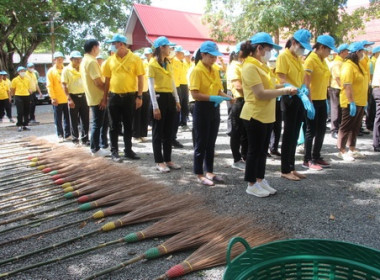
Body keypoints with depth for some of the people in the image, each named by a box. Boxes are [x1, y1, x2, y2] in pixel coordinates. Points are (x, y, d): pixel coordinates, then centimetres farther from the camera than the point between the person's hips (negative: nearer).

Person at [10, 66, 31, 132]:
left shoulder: (27, 80, 10)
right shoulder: (15, 80, -1)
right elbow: (12, 89, 3)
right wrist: (13, 95, 3)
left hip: (26, 96, 4)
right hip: (19, 97, -4)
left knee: (26, 112, 7)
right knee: (20, 112, -5)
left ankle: (25, 125, 16)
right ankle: (20, 126, 2)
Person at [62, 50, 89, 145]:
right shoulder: (66, 70, -3)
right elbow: (64, 85, -7)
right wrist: (69, 99, -15)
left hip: (83, 96, 4)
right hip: (73, 97, -4)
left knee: (85, 119, 3)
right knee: (74, 120, 5)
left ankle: (85, 139, 11)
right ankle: (75, 138, 17)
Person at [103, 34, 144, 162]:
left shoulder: (135, 59, -3)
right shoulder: (110, 60, 5)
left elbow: (140, 78, -2)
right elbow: (107, 80, 9)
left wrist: (139, 96, -7)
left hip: (130, 97, -1)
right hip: (114, 97, 2)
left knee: (128, 125, 9)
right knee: (114, 126, 6)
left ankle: (128, 150, 21)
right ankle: (114, 151, 16)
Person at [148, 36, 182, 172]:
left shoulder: (168, 63, 13)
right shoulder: (152, 64, -9)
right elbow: (151, 87, -13)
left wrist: (177, 100, 12)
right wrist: (155, 106, -17)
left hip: (169, 98, 7)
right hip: (159, 98, -7)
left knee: (168, 131, 11)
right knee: (158, 132, 1)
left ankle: (168, 160, 21)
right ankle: (159, 162, 10)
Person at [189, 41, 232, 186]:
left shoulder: (215, 70, 10)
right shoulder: (196, 71, -13)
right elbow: (195, 94, -19)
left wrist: (227, 97, -4)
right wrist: (213, 98, -26)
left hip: (214, 109, 7)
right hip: (202, 109, -7)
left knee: (211, 142, 14)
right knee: (201, 143, 1)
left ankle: (210, 172, 25)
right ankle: (199, 174, 13)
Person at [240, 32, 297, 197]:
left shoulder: (261, 65, 12)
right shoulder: (250, 67, -18)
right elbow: (260, 94, -24)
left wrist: (283, 87, 1)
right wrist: (284, 91, -18)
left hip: (266, 115, 9)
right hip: (255, 116, -9)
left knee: (263, 150, 16)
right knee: (255, 151, 1)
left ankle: (260, 180, 28)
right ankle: (251, 185, 15)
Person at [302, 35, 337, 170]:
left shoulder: (323, 60, 13)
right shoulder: (310, 60, -12)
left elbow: (323, 81, 16)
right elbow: (306, 83, -17)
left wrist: (326, 99, 15)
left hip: (322, 100, 8)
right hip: (313, 100, -8)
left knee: (321, 130, 12)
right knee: (311, 130, -2)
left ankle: (316, 157, 24)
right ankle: (307, 160, 9)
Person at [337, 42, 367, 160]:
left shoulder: (357, 65, 14)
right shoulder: (348, 66, -15)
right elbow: (347, 86, -22)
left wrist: (363, 102, 18)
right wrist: (352, 102, -26)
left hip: (360, 102, 9)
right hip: (351, 103, -9)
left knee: (355, 127, 14)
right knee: (346, 127, -1)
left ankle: (352, 148, 24)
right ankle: (342, 150, 7)